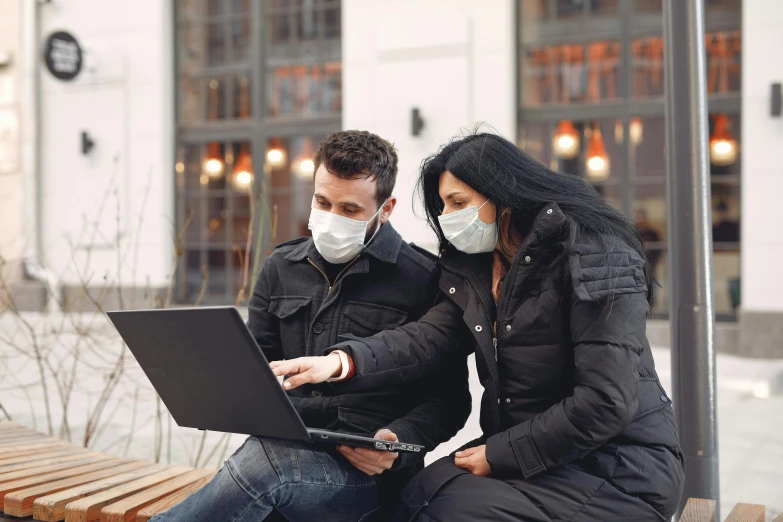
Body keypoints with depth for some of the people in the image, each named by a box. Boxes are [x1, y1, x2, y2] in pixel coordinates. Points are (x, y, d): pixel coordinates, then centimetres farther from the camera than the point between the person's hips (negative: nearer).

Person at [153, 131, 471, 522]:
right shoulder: (281, 268, 15)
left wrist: (398, 443, -18)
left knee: (263, 459, -34)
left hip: (363, 471, -3)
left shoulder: (424, 279, -1)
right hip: (284, 450, 4)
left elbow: (448, 397, -1)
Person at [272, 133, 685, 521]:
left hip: (619, 470, -6)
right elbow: (429, 337, -6)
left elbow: (607, 403, -21)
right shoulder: (474, 269, 8)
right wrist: (341, 361, -24)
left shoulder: (596, 257, -16)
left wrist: (499, 454, -16)